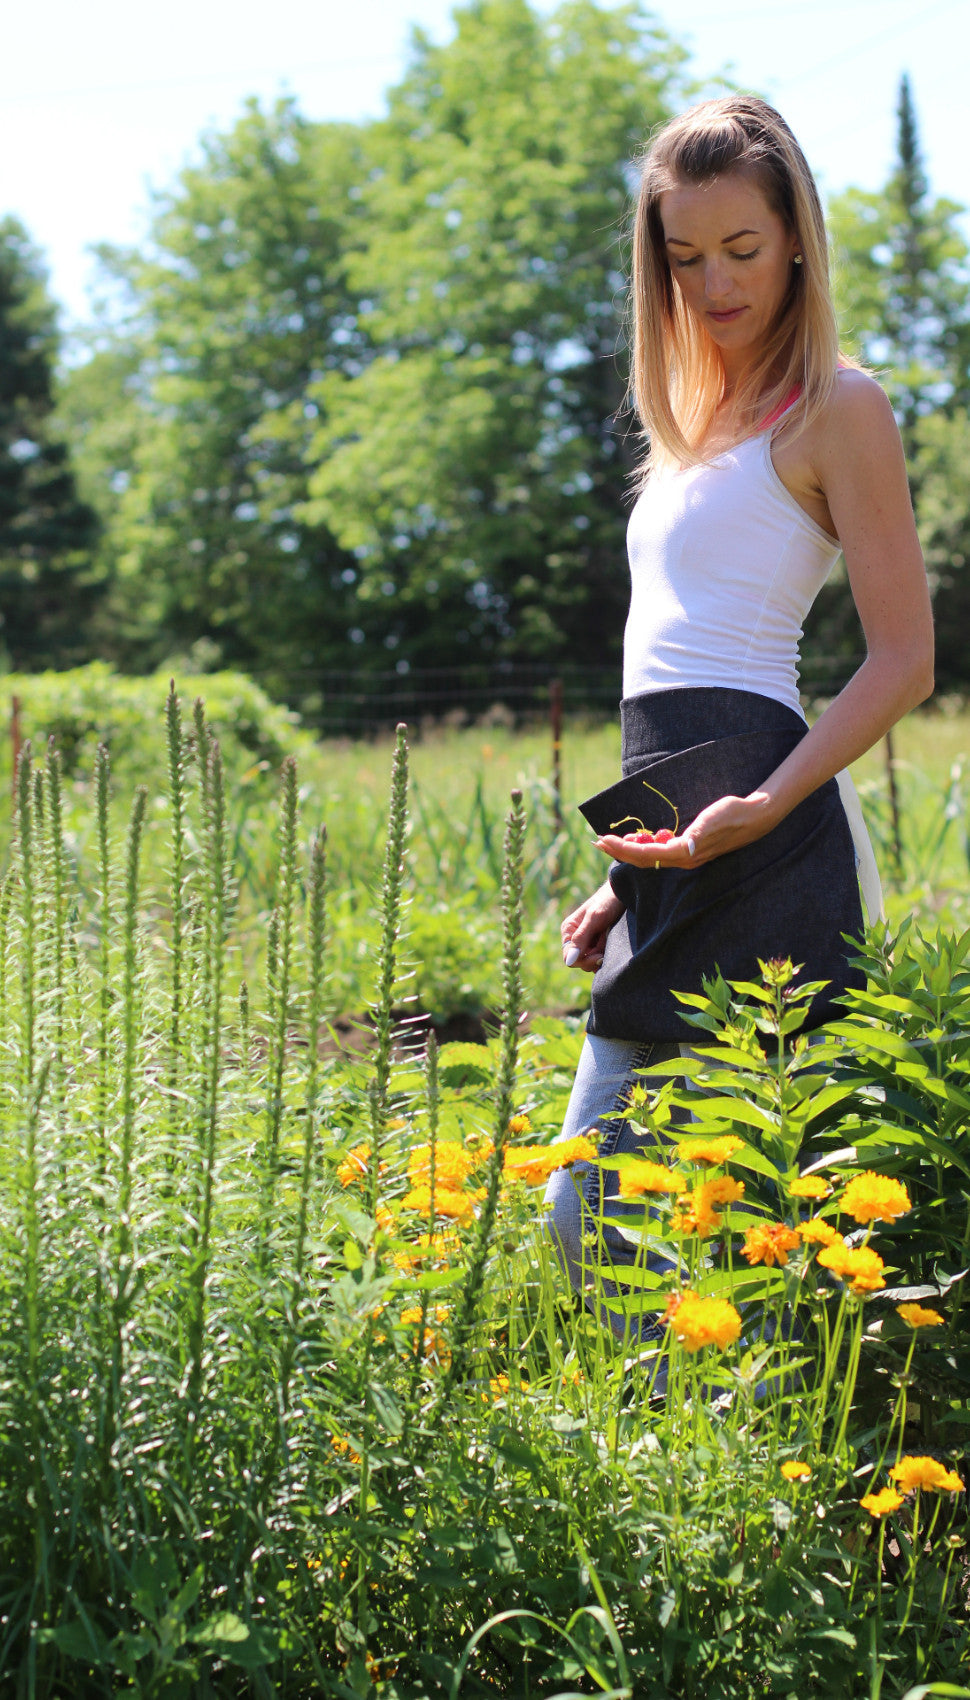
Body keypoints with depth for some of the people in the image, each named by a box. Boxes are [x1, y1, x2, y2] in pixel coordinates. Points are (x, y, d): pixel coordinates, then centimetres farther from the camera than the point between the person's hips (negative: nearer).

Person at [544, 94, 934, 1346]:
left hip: (759, 840, -9)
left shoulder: (836, 407, -1)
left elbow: (905, 659, -8)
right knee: (591, 1220, 7)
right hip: (684, 840, 9)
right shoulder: (700, 422, 23)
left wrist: (762, 809, -22)